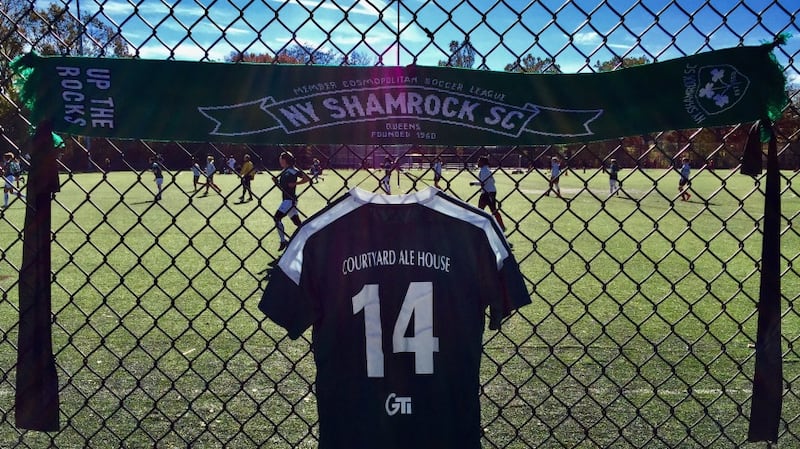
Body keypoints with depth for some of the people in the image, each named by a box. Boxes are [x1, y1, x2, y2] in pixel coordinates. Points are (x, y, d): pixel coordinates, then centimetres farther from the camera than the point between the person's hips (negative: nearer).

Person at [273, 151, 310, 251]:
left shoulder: (293, 170, -12)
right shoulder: (283, 171, 15)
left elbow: (307, 178, -14)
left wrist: (295, 183, -18)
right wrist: (276, 181, 5)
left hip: (290, 199, -9)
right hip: (286, 200, 9)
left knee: (277, 218, -13)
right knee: (297, 222, 11)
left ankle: (283, 241, -7)